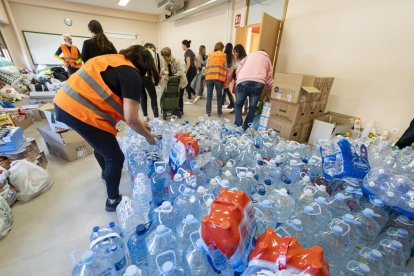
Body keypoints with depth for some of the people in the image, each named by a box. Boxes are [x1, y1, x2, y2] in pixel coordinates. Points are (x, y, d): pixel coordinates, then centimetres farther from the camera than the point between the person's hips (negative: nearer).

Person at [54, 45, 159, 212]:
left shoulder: (113, 60, 17)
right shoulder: (132, 75, -10)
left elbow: (116, 104, 19)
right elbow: (130, 118, -19)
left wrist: (139, 124, 19)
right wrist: (148, 136, 0)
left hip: (65, 103, 10)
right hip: (81, 112, -10)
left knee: (101, 144, 31)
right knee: (115, 157, 6)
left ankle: (106, 173, 58)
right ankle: (113, 200, 25)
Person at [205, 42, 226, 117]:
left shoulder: (210, 55, 16)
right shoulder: (223, 55, 10)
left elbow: (207, 66, 12)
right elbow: (225, 67, 5)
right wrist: (225, 78, 8)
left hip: (209, 77, 2)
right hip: (219, 77, -2)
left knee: (209, 95, 7)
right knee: (219, 95, 6)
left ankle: (208, 112, 6)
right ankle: (219, 112, 8)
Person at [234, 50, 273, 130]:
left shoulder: (249, 55, 35)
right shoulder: (267, 59, 32)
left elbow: (238, 70, 22)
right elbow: (269, 79, 25)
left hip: (242, 81, 1)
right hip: (258, 83, 0)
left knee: (238, 105, 15)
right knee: (252, 108, 11)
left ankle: (238, 126, 4)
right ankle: (245, 128, 10)